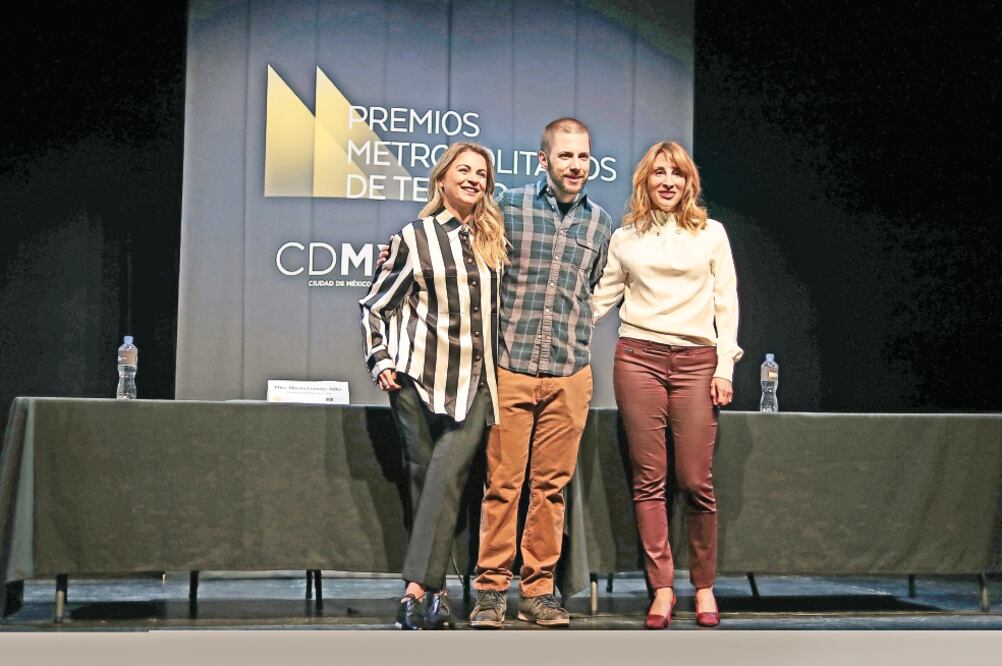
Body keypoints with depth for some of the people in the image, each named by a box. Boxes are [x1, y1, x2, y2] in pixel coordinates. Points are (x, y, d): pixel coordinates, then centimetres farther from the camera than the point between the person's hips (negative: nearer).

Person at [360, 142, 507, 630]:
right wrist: (380, 361, -1)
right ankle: (434, 590, 9)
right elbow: (374, 305, 8)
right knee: (424, 478, 2)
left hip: (474, 385, 1)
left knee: (447, 475, -16)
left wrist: (502, 366, 20)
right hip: (418, 379, -1)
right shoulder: (414, 239, 5)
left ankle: (416, 591, -22)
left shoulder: (494, 239, 14)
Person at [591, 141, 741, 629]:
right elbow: (603, 297, 15)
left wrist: (725, 367, 0)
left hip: (696, 361, -1)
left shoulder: (711, 233, 10)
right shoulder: (625, 238, 12)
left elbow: (726, 303, 8)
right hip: (638, 357, 1)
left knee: (695, 480, -4)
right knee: (648, 478, -1)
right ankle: (662, 588, 4)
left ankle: (704, 586, 9)